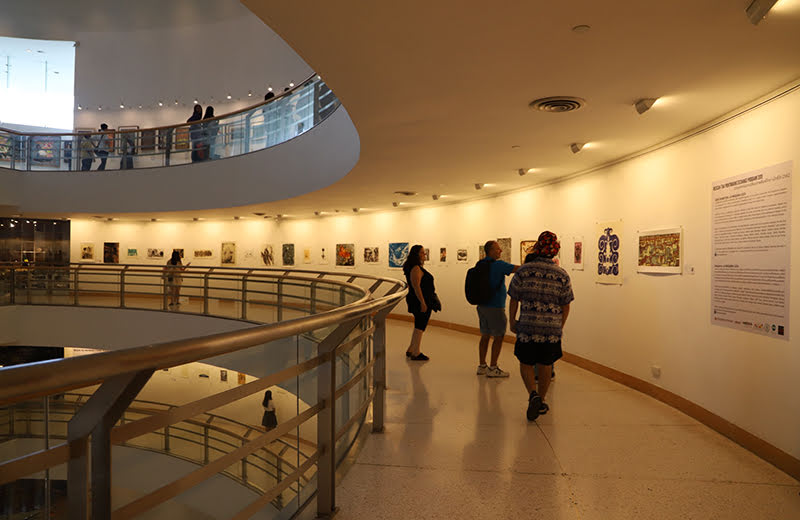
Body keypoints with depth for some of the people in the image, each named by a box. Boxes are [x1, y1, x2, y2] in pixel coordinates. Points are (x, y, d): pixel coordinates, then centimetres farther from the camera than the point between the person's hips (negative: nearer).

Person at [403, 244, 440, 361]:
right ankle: (416, 353, 2)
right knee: (420, 327, -4)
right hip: (420, 301, -11)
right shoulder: (416, 268, -17)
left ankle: (410, 350, 24)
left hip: (419, 302, 11)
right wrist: (422, 302, -26)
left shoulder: (417, 267, 16)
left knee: (419, 326, 17)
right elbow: (416, 286, -24)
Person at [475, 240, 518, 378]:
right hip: (495, 307, -8)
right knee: (498, 337, 1)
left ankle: (482, 366, 18)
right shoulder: (498, 265, -15)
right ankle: (493, 368, 3)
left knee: (485, 336, 13)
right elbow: (519, 269, -16)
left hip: (482, 306, 8)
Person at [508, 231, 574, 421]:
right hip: (552, 329, 2)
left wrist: (512, 321, 13)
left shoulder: (523, 271, -6)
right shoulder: (562, 275, -1)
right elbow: (566, 306, 4)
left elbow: (514, 300, -1)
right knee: (545, 366, 15)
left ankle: (533, 394, -8)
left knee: (526, 364, 13)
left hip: (527, 327, -1)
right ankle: (541, 403, 26)